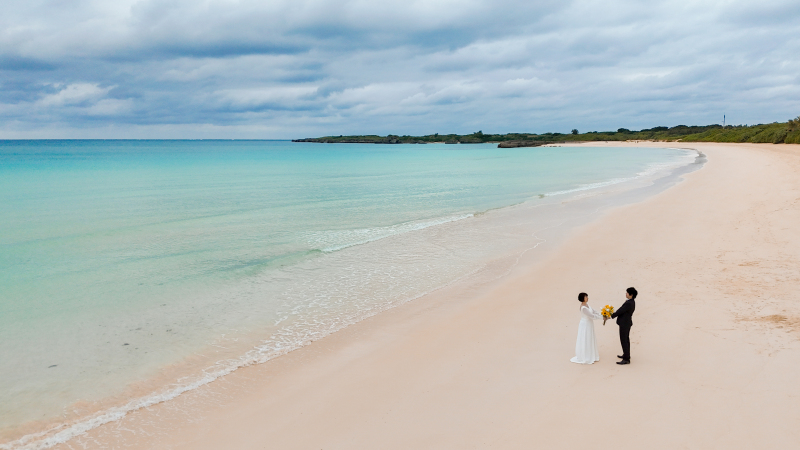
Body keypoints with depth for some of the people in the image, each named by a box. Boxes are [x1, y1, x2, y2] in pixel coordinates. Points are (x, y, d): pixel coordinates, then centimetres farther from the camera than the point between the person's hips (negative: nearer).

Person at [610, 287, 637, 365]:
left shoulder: (628, 303, -29)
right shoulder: (632, 302, 3)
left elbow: (620, 311, -23)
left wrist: (610, 316, -11)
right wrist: (613, 314, 7)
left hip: (624, 324, -10)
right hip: (627, 322, 10)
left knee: (623, 341, -2)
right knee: (626, 339, 22)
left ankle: (626, 359, 4)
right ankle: (626, 355, 36)